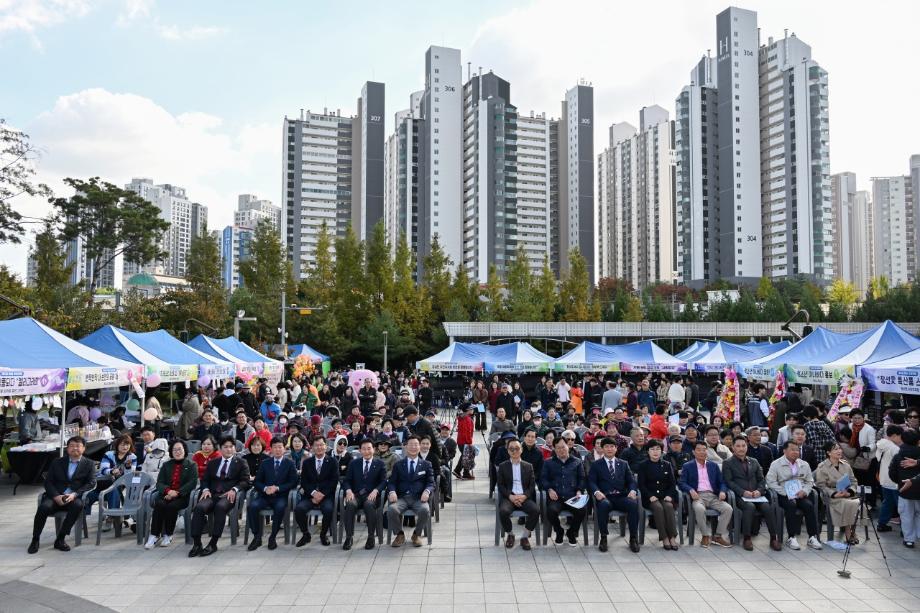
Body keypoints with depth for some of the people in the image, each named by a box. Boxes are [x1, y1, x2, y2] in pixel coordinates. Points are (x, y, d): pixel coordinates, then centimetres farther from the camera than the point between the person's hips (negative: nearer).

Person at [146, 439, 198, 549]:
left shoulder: (191, 465, 9)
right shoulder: (166, 465, 20)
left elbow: (192, 483, -4)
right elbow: (159, 483, 8)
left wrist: (177, 493, -16)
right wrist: (168, 491, -14)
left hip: (182, 496, -3)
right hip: (166, 494, 3)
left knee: (172, 506, -32)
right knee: (159, 504, -30)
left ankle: (168, 535, -18)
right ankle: (154, 535, -26)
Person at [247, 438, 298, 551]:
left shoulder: (290, 464, 8)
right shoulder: (265, 463, 16)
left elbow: (293, 482, 0)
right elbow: (256, 482, 10)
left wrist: (277, 488, -14)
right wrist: (265, 488, -12)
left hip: (281, 496, -2)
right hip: (265, 495, 2)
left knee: (280, 507, -35)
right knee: (252, 506, -28)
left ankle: (273, 537, -16)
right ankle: (257, 537, -13)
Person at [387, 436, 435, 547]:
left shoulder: (426, 464, 16)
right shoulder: (398, 465, 18)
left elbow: (431, 483, 9)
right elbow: (391, 482, 10)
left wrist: (427, 491, -15)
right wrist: (392, 491, -14)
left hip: (418, 498, 0)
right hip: (401, 498, 1)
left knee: (425, 510, -34)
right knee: (391, 510, -32)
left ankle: (417, 534, -2)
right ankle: (400, 534, -1)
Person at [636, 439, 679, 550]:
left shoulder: (667, 465, 15)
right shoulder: (643, 466, 8)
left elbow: (673, 483, 10)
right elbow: (641, 484, 1)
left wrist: (669, 495, -8)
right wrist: (650, 496, -14)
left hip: (665, 496, 2)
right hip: (650, 498, -2)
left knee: (669, 506, -31)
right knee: (658, 508, -33)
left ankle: (672, 537, -29)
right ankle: (664, 538, -29)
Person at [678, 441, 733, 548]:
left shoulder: (714, 465, 20)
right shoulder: (687, 467, 10)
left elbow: (722, 482, 15)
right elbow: (681, 483, 0)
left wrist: (723, 491, -8)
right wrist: (691, 490, -21)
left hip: (713, 496, 4)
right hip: (698, 496, -3)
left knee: (728, 508, -23)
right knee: (699, 509, -36)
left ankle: (717, 536, -6)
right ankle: (706, 535, -14)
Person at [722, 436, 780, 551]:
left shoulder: (754, 462, 22)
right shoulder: (727, 463, 7)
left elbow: (762, 480, 18)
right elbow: (728, 481, -3)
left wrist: (759, 491, -4)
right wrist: (743, 492, -16)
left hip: (756, 495, 4)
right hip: (739, 496, -4)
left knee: (767, 507, -27)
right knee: (750, 507, -34)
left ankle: (773, 538, -18)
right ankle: (746, 539, -24)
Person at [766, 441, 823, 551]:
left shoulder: (804, 464, 16)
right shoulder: (776, 464, 1)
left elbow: (809, 481, 17)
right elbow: (770, 482, -6)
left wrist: (804, 491, -5)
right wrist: (786, 493, -15)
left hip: (801, 495, 4)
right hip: (784, 495, -4)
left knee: (809, 505, -26)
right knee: (791, 505, -33)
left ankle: (813, 537, -22)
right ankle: (792, 538, -28)